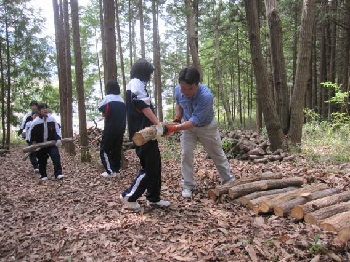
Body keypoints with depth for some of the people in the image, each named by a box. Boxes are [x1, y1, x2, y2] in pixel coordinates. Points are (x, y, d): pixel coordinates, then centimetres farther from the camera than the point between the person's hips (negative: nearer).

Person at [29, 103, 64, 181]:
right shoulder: (35, 122, -8)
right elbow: (31, 133, 4)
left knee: (56, 156, -16)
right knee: (42, 160, 8)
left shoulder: (52, 119, -4)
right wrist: (33, 142, 1)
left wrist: (58, 139, -9)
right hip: (40, 145, 0)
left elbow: (57, 129, 2)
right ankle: (43, 175, 25)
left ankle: (58, 174, -14)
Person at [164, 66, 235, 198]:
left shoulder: (206, 95, -39)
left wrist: (175, 128, -48)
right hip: (187, 125, 3)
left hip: (206, 126, -3)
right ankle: (187, 185, 8)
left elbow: (195, 121, -40)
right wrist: (177, 118, -13)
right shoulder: (178, 89, -21)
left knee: (218, 154, 12)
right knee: (186, 154, -5)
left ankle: (228, 180, 30)